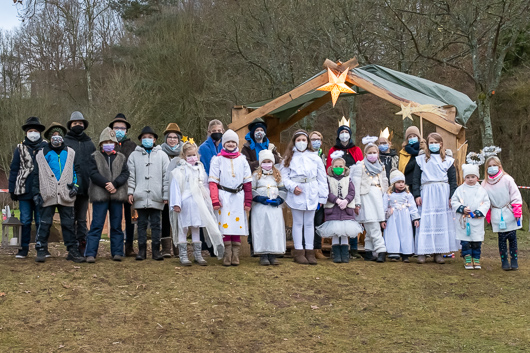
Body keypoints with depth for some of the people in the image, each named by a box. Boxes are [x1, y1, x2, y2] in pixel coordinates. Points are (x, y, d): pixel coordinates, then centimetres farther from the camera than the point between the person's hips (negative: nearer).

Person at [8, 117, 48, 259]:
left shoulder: (46, 147, 5)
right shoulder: (20, 148, 9)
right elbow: (14, 170, 9)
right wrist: (12, 190, 4)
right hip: (24, 191, 1)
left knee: (41, 220, 3)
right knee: (25, 221, 5)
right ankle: (23, 248, 12)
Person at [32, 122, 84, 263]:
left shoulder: (70, 153, 12)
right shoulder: (42, 154, 7)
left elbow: (76, 171, 16)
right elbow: (37, 175, 8)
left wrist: (75, 185, 1)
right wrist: (36, 193, 2)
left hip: (66, 195, 1)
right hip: (48, 195, -1)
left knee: (68, 224, 4)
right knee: (45, 223, 0)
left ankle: (72, 251, 8)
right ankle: (41, 251, 6)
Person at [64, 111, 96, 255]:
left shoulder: (89, 143, 16)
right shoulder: (64, 142, 5)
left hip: (85, 187, 3)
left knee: (82, 219, 8)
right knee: (71, 218, 0)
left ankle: (82, 246, 11)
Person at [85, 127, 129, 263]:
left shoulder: (121, 158, 13)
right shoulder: (95, 157, 7)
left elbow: (125, 174, 2)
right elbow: (93, 174, -5)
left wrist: (114, 184, -15)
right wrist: (106, 184, -18)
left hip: (117, 195, 2)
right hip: (100, 195, -2)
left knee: (116, 225, 7)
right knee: (96, 225, -4)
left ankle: (117, 252, 13)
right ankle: (90, 253, -3)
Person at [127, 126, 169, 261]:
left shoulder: (162, 155, 7)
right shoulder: (134, 155, 9)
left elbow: (166, 176, 5)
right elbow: (130, 176, 8)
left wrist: (166, 195, 0)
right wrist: (130, 192, -2)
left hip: (156, 198, 0)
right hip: (140, 197, 1)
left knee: (156, 224, 3)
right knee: (142, 224, 6)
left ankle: (156, 250, 9)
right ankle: (142, 250, 11)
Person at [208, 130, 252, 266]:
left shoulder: (242, 160, 12)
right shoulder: (217, 159, 5)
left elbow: (247, 182, 11)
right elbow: (213, 182, -1)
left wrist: (248, 201, 4)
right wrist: (215, 200, -11)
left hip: (238, 196, 2)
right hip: (223, 196, -2)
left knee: (238, 225, 1)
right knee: (225, 226, -5)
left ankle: (235, 255, 6)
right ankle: (227, 255, 0)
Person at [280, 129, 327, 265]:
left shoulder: (315, 158, 7)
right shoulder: (289, 158, 5)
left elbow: (322, 178, 7)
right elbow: (284, 177, -1)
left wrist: (322, 196, 3)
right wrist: (293, 187, -16)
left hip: (312, 194, 1)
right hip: (296, 195, -1)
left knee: (309, 223, 6)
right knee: (298, 223, 3)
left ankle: (309, 251, 12)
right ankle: (298, 252, 8)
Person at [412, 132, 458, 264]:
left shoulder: (448, 160, 11)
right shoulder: (421, 159, 10)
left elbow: (453, 179, 9)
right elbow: (416, 179, 7)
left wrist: (452, 197, -1)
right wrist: (417, 195, -3)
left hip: (443, 193, 1)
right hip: (426, 193, -1)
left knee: (442, 222, 0)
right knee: (425, 222, -6)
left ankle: (438, 252, 5)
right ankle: (422, 252, -4)